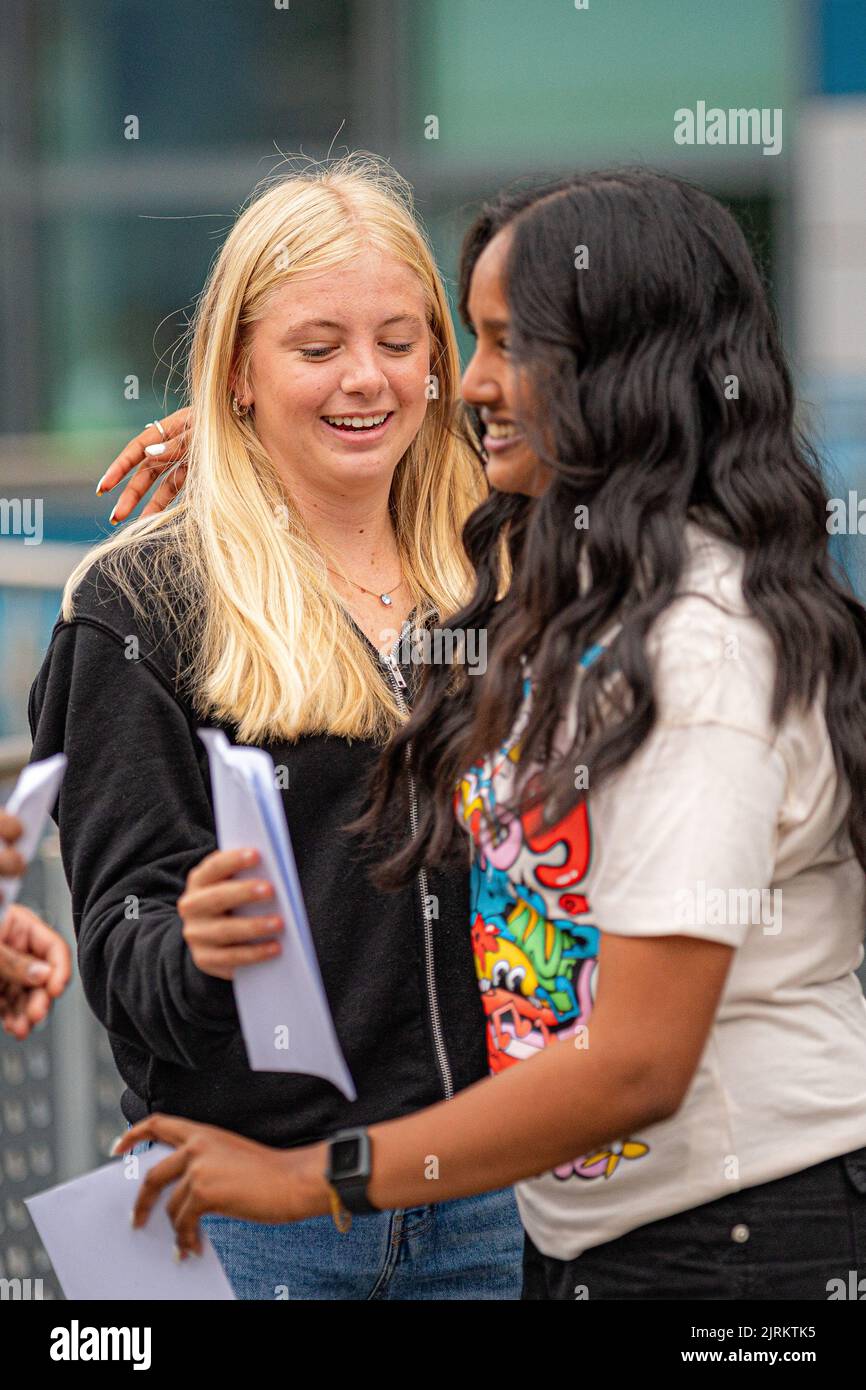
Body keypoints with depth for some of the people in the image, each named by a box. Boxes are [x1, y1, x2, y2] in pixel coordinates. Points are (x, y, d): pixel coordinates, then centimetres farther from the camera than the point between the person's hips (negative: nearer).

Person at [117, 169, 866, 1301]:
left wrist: (309, 1177, -19)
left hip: (737, 1238, -9)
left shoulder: (704, 644, -20)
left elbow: (635, 1065, -24)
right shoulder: (575, 593, 9)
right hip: (581, 1227, 9)